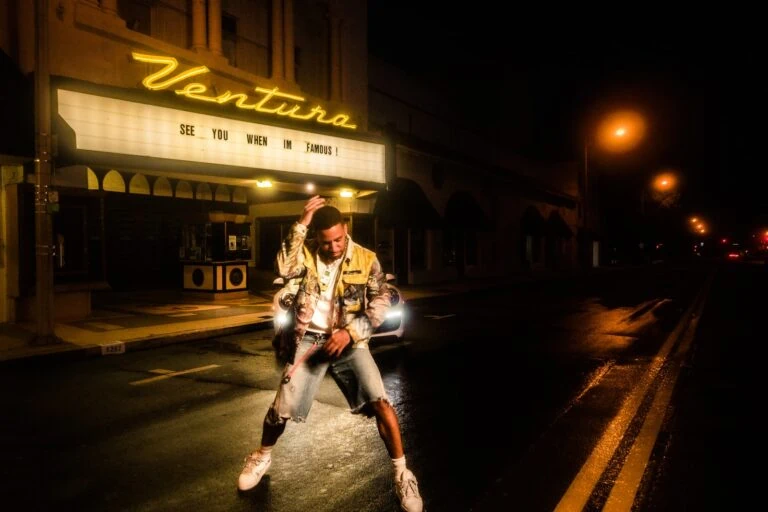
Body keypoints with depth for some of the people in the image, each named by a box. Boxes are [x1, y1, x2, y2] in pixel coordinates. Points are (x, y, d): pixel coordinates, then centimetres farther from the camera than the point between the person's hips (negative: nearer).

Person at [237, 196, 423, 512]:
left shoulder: (366, 259, -4)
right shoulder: (306, 253, -2)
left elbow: (382, 301, -8)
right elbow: (284, 270, -22)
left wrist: (350, 331, -19)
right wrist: (300, 224, -25)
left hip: (349, 340, 0)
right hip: (309, 339, 1)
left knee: (380, 402, -16)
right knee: (282, 408, 2)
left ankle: (401, 473, 5)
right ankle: (263, 456, 36)